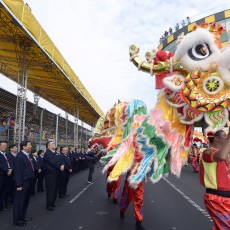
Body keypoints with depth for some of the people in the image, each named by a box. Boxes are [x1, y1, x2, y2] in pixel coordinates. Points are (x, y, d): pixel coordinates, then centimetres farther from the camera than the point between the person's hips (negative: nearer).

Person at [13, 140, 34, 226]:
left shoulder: (28, 155, 7)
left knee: (26, 200, 19)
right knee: (19, 201, 5)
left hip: (28, 181, 9)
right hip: (23, 182, -9)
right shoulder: (19, 156, -18)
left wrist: (31, 180, 11)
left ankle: (22, 216, 34)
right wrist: (19, 184, -20)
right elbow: (18, 171, -20)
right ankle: (17, 219, 18)